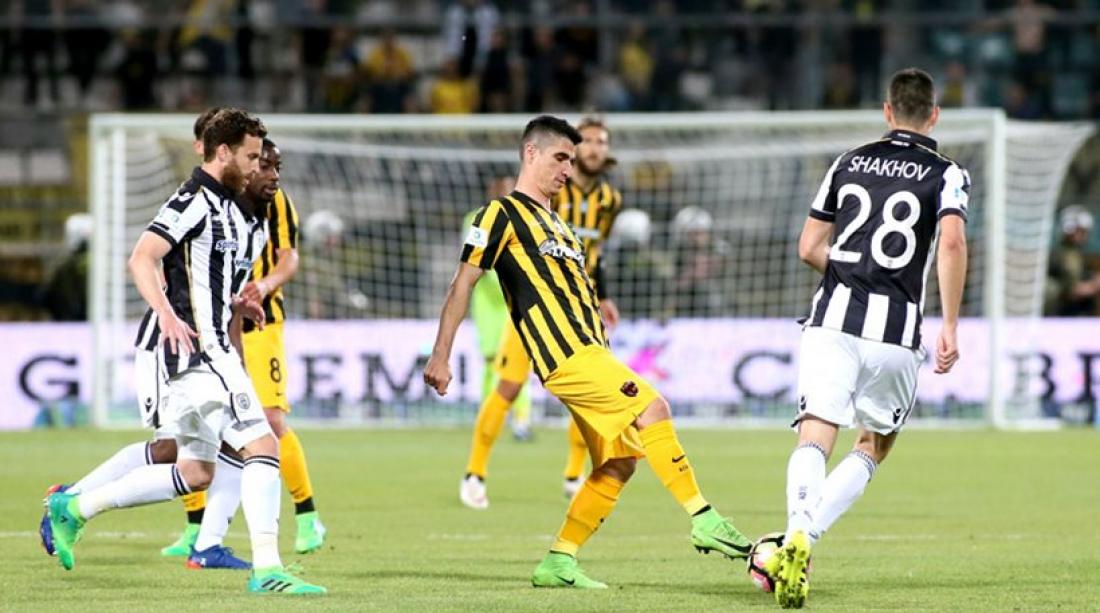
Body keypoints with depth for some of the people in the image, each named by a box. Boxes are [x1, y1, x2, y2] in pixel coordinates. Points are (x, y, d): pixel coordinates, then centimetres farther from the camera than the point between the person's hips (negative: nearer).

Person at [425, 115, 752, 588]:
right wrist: (440, 355, -7)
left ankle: (558, 563, 8)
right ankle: (704, 521, -24)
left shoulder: (553, 221, 26)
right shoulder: (502, 214, 0)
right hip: (567, 354, -9)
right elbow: (463, 284, -3)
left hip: (589, 354, 9)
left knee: (619, 462, 4)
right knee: (652, 408, -21)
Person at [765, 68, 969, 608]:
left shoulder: (849, 163, 15)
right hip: (896, 331, -1)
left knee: (814, 439, -9)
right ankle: (805, 539, -2)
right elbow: (952, 242, -14)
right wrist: (950, 326, -12)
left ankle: (797, 538, -37)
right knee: (873, 448, 17)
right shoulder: (945, 174, 5)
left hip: (832, 319, 1)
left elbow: (809, 247, 16)